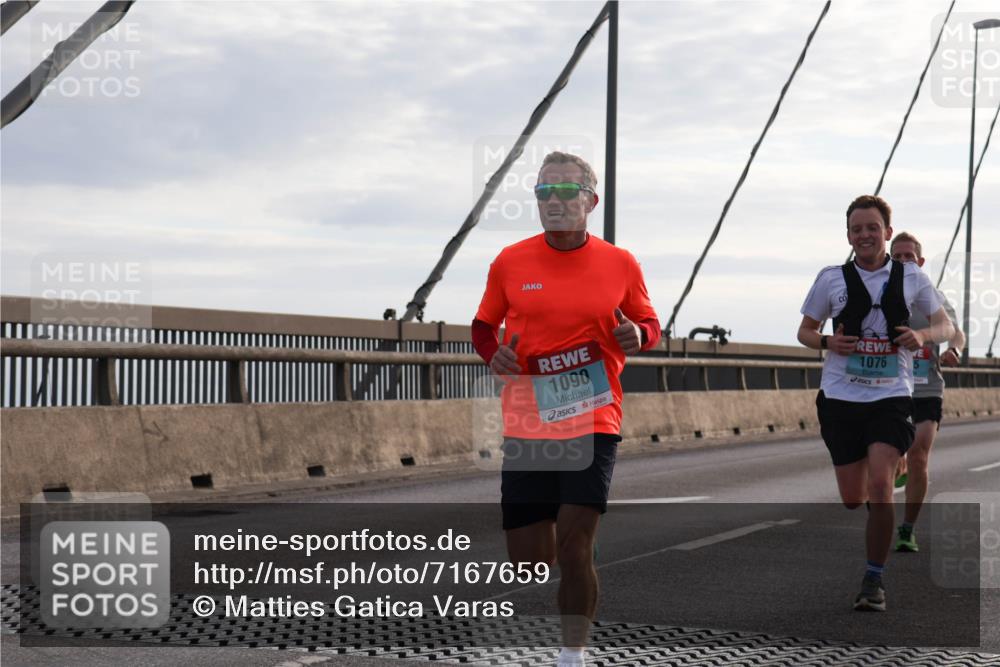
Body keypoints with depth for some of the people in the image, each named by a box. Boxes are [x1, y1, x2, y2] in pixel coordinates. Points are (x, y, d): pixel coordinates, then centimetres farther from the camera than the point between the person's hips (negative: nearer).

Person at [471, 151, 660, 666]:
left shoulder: (620, 265, 2)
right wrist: (493, 354, -7)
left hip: (593, 426, -1)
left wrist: (637, 335, -9)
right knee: (528, 561, 4)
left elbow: (650, 325, 14)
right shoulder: (510, 262, 2)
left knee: (574, 547, -12)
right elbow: (483, 325, 14)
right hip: (525, 428, 2)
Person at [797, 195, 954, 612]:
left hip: (891, 395, -1)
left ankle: (874, 579, -4)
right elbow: (805, 330, 12)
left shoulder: (911, 278, 4)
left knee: (880, 484, -17)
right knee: (853, 498, 4)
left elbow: (945, 326, 12)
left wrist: (924, 336, -11)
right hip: (841, 396, 1)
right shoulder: (832, 279, 4)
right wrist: (826, 342, -11)